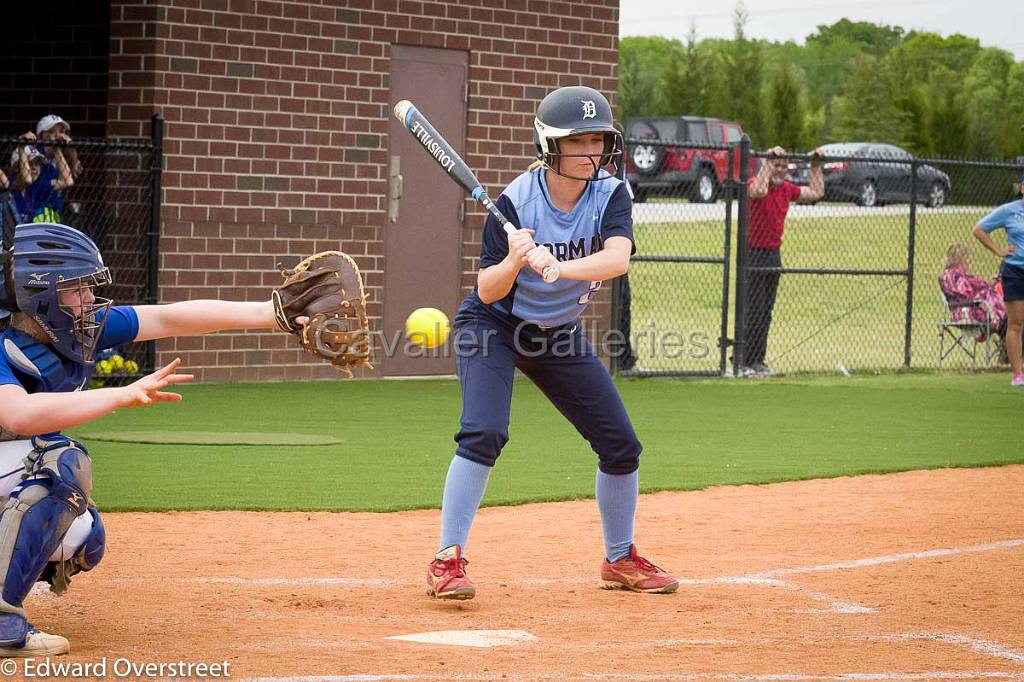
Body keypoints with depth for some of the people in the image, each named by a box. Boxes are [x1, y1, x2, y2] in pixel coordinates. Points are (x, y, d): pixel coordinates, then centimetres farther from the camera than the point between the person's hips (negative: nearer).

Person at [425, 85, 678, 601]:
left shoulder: (610, 195, -15)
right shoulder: (516, 203, -23)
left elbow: (617, 258, -34)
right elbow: (487, 292, -23)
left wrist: (556, 267, -50)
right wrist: (514, 261, -44)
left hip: (561, 335, 4)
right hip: (493, 327, -4)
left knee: (621, 444, 2)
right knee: (483, 433, -25)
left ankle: (620, 559, 22)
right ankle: (447, 560, -18)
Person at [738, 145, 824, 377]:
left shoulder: (786, 189, 9)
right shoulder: (754, 183, -12)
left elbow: (817, 193, 20)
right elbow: (758, 191, -37)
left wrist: (816, 166, 14)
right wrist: (768, 162, -32)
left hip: (774, 254, 7)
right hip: (754, 253, -7)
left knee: (766, 312, 9)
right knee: (753, 310, -10)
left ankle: (758, 361, 14)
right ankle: (743, 362, -8)